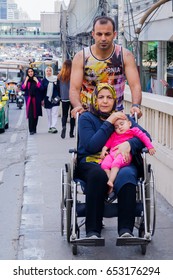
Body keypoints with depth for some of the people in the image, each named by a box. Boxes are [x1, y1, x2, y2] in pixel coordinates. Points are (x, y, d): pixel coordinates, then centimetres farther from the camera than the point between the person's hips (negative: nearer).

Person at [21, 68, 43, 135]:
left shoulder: (37, 79, 6)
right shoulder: (25, 80, 9)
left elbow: (41, 88, -8)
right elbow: (22, 88, -6)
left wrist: (36, 80, -10)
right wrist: (26, 80, -8)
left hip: (36, 100, 1)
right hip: (29, 100, -1)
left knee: (36, 115, 6)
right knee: (30, 115, -12)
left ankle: (34, 129, 18)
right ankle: (31, 130, -13)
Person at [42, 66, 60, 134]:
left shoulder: (56, 79, 2)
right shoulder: (44, 80, 5)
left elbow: (59, 88, 4)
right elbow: (42, 90, 5)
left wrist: (58, 97, -3)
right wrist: (42, 100, 2)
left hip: (55, 99, -2)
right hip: (47, 99, 2)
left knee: (54, 114, -9)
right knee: (49, 115, 8)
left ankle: (53, 127, -15)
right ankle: (50, 127, 15)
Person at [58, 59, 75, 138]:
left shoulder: (60, 76, -3)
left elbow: (58, 87, 5)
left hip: (64, 98, 2)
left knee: (64, 114, 11)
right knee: (72, 115, 9)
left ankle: (63, 126, -16)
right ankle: (71, 132, 10)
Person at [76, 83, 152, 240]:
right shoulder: (86, 118, 11)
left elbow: (145, 136, 7)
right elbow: (91, 146, -6)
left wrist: (129, 144, -14)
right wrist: (109, 123, -6)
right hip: (91, 163, -2)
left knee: (127, 174, -34)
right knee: (98, 174, -38)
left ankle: (126, 229, -39)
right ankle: (92, 231, -36)